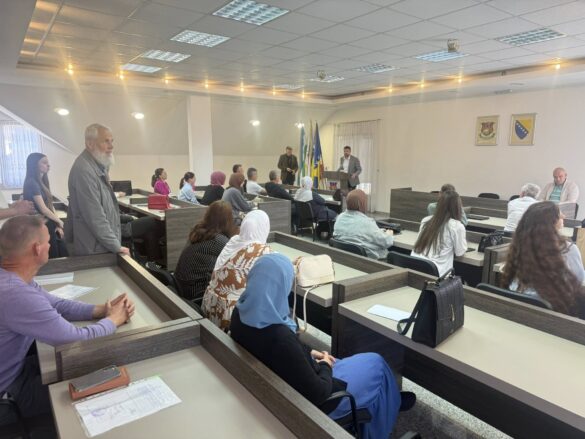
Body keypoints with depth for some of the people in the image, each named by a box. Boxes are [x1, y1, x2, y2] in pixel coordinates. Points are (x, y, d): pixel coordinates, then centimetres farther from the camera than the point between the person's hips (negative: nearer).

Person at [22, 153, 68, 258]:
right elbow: (43, 209, -17)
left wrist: (57, 225, 6)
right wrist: (59, 221, -3)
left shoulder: (42, 182, 13)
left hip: (49, 225, 8)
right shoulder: (32, 183, -15)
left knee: (64, 256, 8)